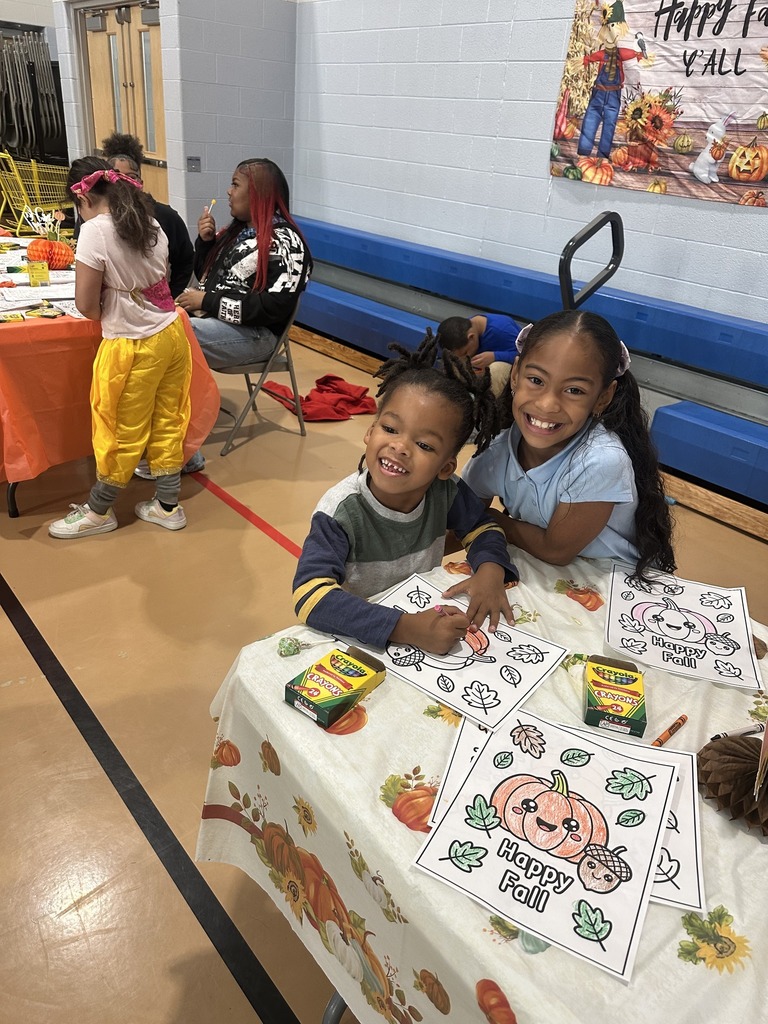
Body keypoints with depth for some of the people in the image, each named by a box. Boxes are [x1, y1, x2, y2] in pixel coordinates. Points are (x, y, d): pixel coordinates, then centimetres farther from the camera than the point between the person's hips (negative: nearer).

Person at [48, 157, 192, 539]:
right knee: (167, 422, 15)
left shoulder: (95, 231, -15)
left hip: (133, 348, -6)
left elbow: (86, 304, -14)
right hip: (172, 334, 7)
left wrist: (108, 318, 5)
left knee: (124, 432, 7)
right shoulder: (151, 224, 5)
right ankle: (167, 506, 27)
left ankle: (98, 512, 26)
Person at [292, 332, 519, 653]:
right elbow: (310, 596, -33)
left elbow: (482, 529, 5)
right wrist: (406, 628, -42)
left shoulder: (446, 491, -12)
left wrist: (490, 571, -18)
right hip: (358, 637, -3)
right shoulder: (341, 511, -24)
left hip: (427, 619, 4)